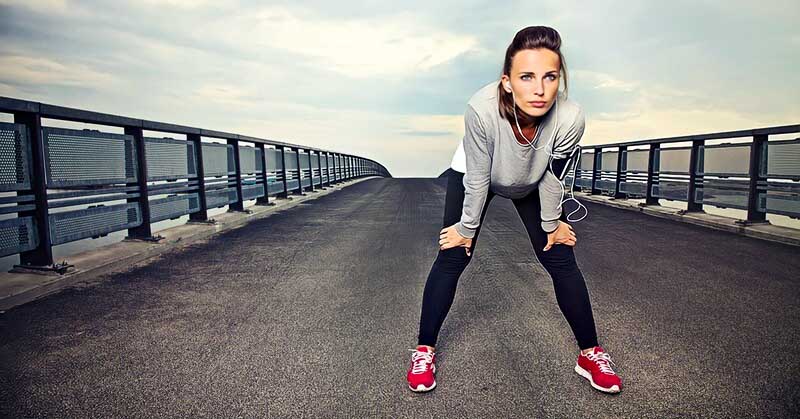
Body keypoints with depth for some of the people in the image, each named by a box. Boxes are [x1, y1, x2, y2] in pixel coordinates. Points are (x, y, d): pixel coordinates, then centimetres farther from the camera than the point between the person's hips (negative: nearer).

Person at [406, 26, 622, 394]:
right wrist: (467, 228, -14)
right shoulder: (482, 109, -42)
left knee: (561, 261, -2)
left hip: (531, 183, 2)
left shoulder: (570, 119, -36)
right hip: (472, 173, -1)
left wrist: (551, 223, -3)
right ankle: (424, 350, 10)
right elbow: (477, 179, -27)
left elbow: (550, 177, -16)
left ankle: (591, 353, 16)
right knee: (452, 258, -6)